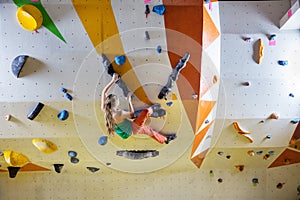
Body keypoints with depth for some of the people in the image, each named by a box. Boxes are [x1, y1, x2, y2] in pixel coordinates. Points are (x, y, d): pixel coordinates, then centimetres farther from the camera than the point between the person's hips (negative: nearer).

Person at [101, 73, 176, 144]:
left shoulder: (104, 109, -19)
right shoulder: (119, 114, -37)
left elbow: (104, 92, -7)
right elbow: (131, 113, -15)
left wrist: (113, 80, -9)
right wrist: (129, 100, -7)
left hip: (127, 130, 8)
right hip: (132, 129, -8)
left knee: (148, 130, 23)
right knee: (146, 111, -10)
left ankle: (165, 139, 43)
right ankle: (152, 108, 29)